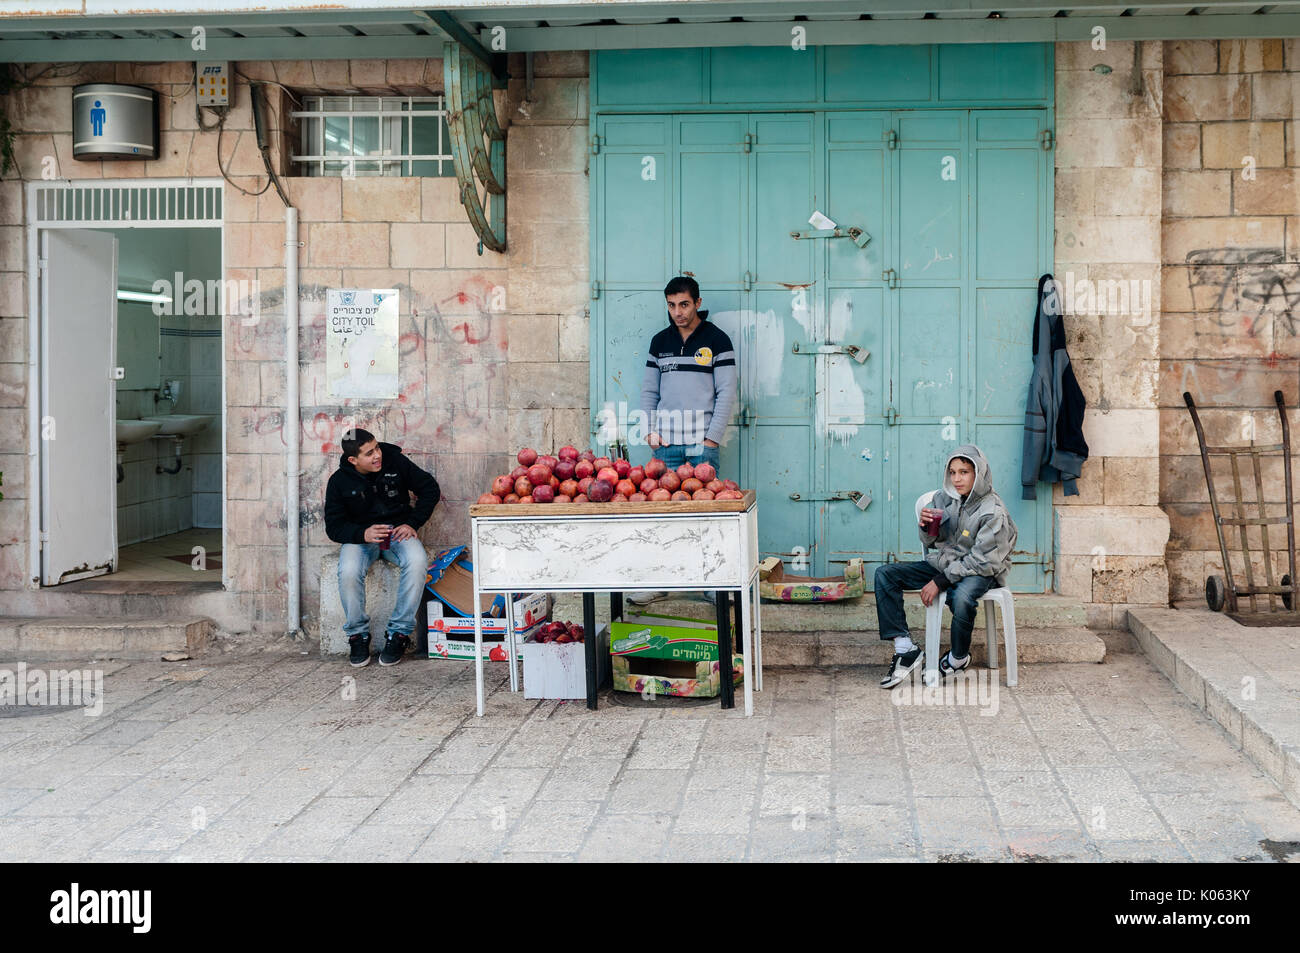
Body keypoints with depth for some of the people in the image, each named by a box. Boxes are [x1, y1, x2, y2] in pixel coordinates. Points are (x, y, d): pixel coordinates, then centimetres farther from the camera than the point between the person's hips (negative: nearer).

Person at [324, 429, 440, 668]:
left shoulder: (395, 462, -4)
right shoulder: (339, 482, -5)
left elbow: (430, 488, 5)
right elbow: (334, 526, -2)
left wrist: (412, 523, -5)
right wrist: (363, 534, -22)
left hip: (397, 532, 0)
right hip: (360, 536, 0)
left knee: (417, 562, -34)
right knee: (348, 572, -34)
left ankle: (399, 632, -20)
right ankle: (358, 634, -9)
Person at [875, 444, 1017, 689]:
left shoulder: (993, 510, -17)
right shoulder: (943, 498, 1)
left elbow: (980, 561, -19)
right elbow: (932, 544, 9)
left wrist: (940, 582, -22)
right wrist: (927, 527, -15)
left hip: (979, 572, -6)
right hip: (944, 564, 6)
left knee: (962, 598, -41)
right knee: (885, 574, -9)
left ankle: (958, 658, -10)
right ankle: (905, 648, -16)